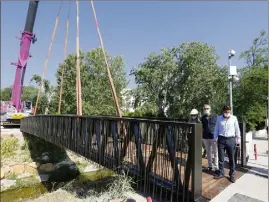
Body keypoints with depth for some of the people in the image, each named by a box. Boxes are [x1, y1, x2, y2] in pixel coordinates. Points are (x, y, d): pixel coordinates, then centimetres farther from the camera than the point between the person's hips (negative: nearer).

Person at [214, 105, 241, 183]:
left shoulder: (234, 118, -1)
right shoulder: (219, 118, 3)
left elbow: (237, 129, 5)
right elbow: (216, 129, 8)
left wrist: (238, 138, 6)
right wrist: (215, 138, 7)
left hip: (231, 140, -1)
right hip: (221, 139, 1)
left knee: (231, 158, 8)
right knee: (221, 158, 9)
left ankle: (232, 174, 22)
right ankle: (221, 173, 21)